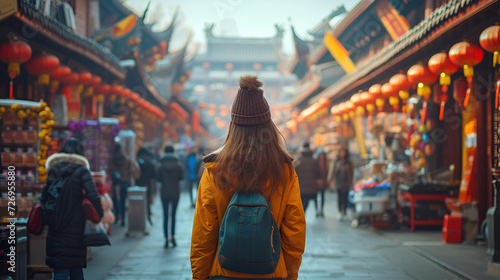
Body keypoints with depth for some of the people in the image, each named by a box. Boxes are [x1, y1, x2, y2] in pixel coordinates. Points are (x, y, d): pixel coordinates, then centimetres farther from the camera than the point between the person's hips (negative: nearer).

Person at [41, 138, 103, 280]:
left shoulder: (53, 172, 8)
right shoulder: (81, 171, -5)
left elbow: (43, 199, 10)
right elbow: (93, 196, -13)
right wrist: (99, 216, -2)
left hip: (55, 230, 3)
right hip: (75, 229, -3)